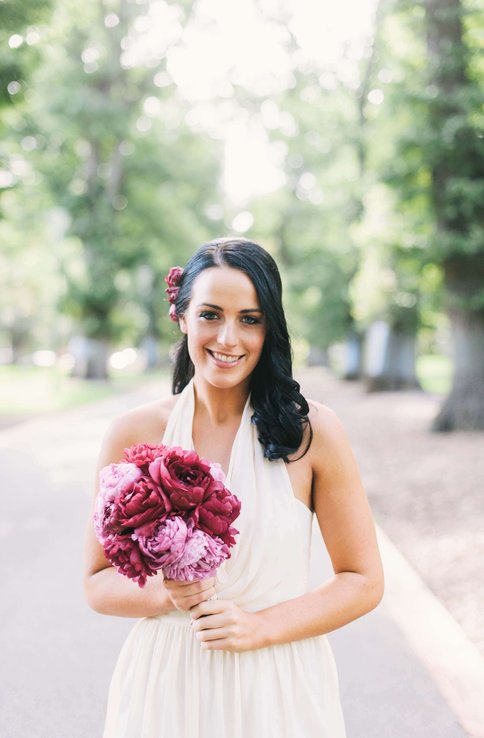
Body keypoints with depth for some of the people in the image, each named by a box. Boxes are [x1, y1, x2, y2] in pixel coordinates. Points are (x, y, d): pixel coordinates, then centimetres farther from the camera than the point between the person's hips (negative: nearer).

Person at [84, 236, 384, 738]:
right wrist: (166, 595, -18)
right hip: (165, 685, 1)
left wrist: (261, 626, -16)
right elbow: (99, 582, 0)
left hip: (280, 691, -1)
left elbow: (363, 582, -4)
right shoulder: (134, 434, -7)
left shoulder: (312, 430, -10)